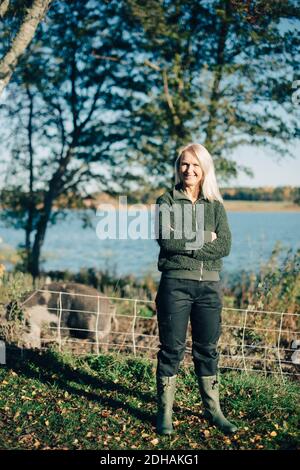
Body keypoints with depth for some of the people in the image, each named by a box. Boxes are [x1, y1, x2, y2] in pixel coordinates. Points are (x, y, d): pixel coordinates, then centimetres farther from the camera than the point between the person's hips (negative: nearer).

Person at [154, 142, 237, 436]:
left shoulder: (216, 206, 9)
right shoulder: (167, 201, 2)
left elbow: (225, 246, -5)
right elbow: (166, 240, -14)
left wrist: (185, 243, -13)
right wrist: (204, 238, -10)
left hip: (209, 285, 3)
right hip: (176, 283, -3)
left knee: (207, 349, 12)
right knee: (172, 349, 3)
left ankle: (213, 410, 24)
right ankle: (164, 412, 14)